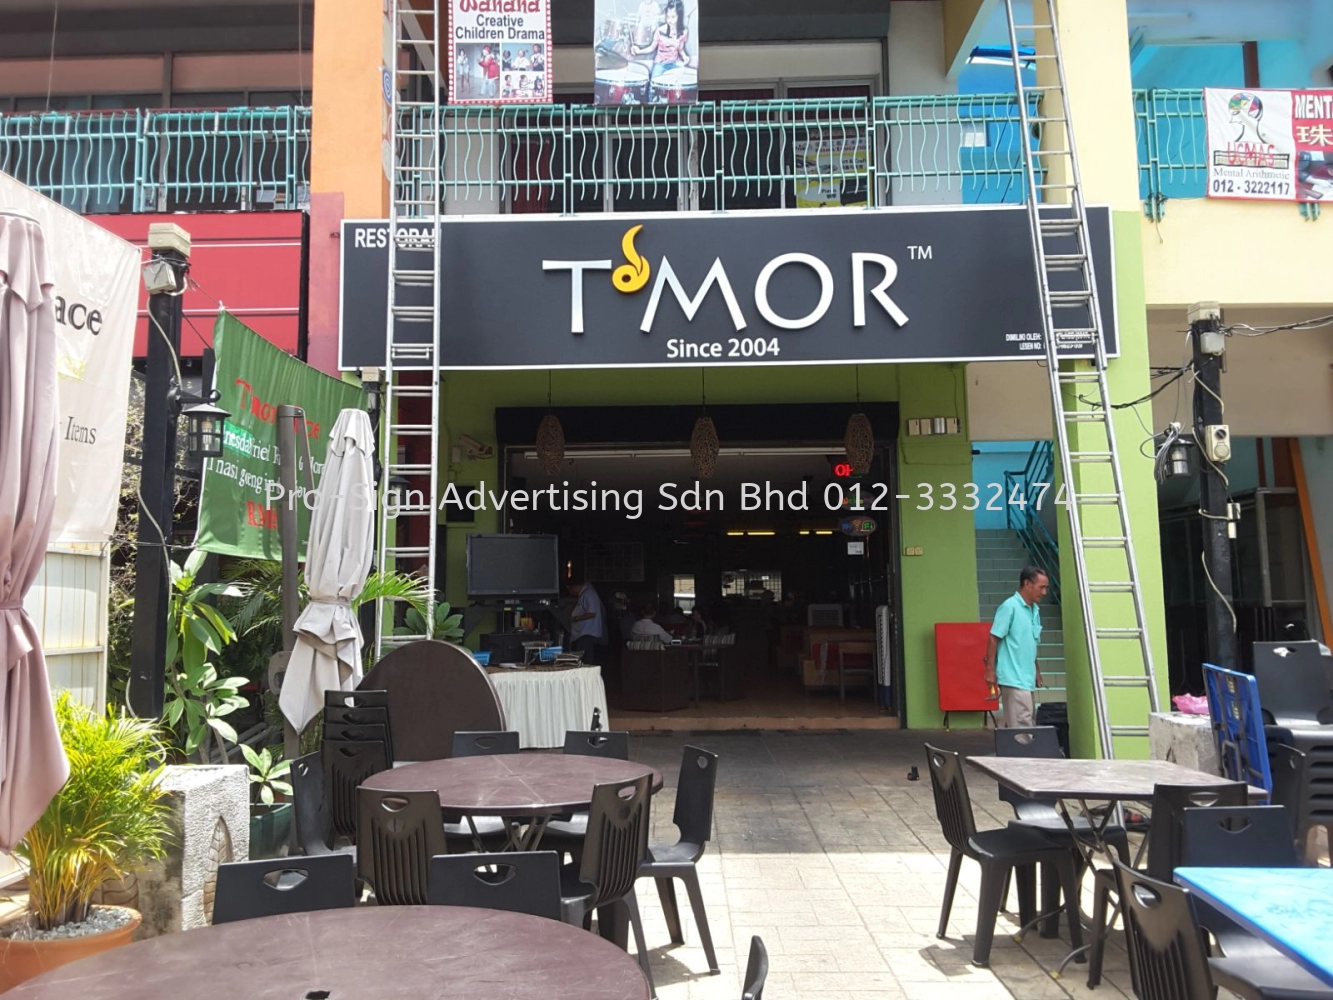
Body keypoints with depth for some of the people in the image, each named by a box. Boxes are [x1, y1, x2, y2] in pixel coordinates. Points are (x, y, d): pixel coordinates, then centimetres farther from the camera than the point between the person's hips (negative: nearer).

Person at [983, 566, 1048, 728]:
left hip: (1026, 677, 8)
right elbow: (994, 639, -12)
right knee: (1022, 725, -11)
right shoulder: (1009, 607, -11)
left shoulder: (1034, 610, 14)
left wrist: (1036, 671, 23)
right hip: (1013, 677, -8)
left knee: (1013, 725, 11)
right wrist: (990, 669, -15)